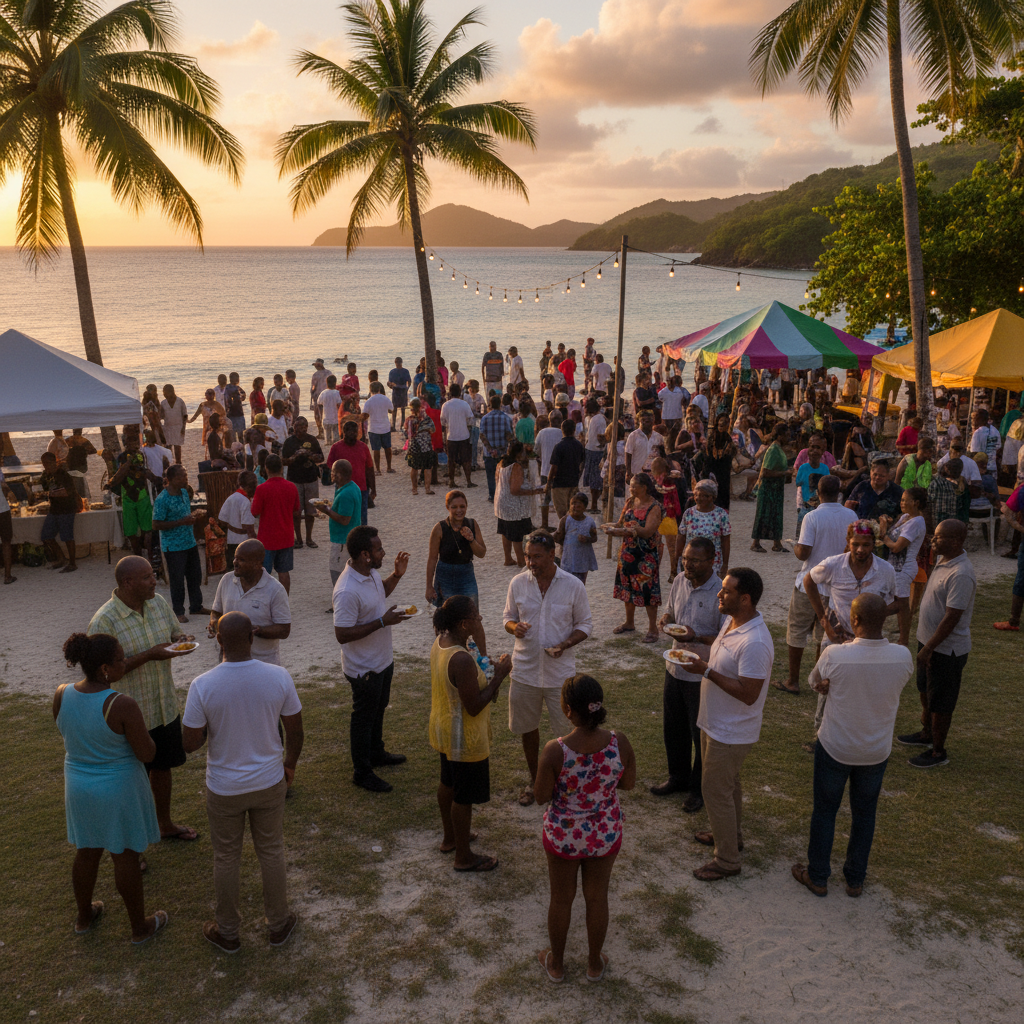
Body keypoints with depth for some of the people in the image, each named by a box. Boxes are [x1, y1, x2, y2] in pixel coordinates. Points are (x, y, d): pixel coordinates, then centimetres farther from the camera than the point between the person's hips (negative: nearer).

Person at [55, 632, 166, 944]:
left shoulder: (62, 695, -13)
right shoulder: (122, 705, -30)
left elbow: (68, 737, 5)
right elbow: (147, 753, -22)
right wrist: (140, 730, -5)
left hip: (79, 786, 5)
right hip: (118, 790, -5)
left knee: (86, 852, 25)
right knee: (125, 856, 12)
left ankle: (84, 917, 45)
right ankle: (140, 927, 30)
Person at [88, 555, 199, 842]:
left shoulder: (158, 602, -3)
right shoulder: (104, 621, -23)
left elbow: (175, 632, 12)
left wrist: (180, 641, -13)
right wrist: (149, 655, -29)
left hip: (166, 707, 6)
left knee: (163, 767, 22)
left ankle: (165, 824, 43)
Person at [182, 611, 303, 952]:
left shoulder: (202, 686, -22)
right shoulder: (279, 677, -17)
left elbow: (190, 743, -14)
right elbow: (295, 733, -6)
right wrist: (289, 766, 12)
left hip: (224, 789, -1)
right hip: (269, 783, 1)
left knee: (226, 859, 19)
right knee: (271, 853, 20)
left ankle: (227, 932, 37)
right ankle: (278, 924, 37)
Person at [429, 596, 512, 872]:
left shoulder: (441, 642, -5)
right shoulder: (462, 660, -35)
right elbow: (474, 707, -28)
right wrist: (499, 676, -21)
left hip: (445, 730, 9)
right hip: (464, 738, -9)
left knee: (448, 783, 26)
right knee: (464, 796, 9)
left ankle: (450, 838, 47)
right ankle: (464, 857, 27)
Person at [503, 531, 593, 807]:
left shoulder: (573, 586, -9)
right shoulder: (518, 583, -4)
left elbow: (585, 624, -1)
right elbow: (508, 617, 8)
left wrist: (565, 644, -19)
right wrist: (514, 627, -16)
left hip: (560, 670, -2)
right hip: (525, 669, 2)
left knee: (568, 731, 5)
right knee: (527, 728, 15)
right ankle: (534, 779, 36)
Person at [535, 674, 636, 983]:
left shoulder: (555, 751, -30)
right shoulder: (620, 742, -22)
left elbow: (541, 796, -16)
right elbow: (629, 783, -5)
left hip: (563, 835, -2)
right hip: (606, 835, 2)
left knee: (561, 899, 22)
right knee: (597, 898, 25)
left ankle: (556, 964, 45)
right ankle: (595, 964, 45)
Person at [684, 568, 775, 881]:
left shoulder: (754, 643, -31)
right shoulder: (731, 622, 0)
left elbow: (748, 694, -31)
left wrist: (707, 671, -30)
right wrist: (700, 660, 3)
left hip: (731, 733, -9)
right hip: (715, 724, 9)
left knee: (716, 791, 2)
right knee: (727, 784, 26)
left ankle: (727, 860, 18)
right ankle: (729, 834, 46)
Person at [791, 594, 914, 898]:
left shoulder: (834, 655, -26)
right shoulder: (903, 657, -17)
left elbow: (815, 682, -5)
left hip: (835, 747, -2)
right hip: (877, 751, 3)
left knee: (824, 811, 17)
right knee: (864, 815, 21)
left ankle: (817, 877, 33)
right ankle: (855, 879, 37)